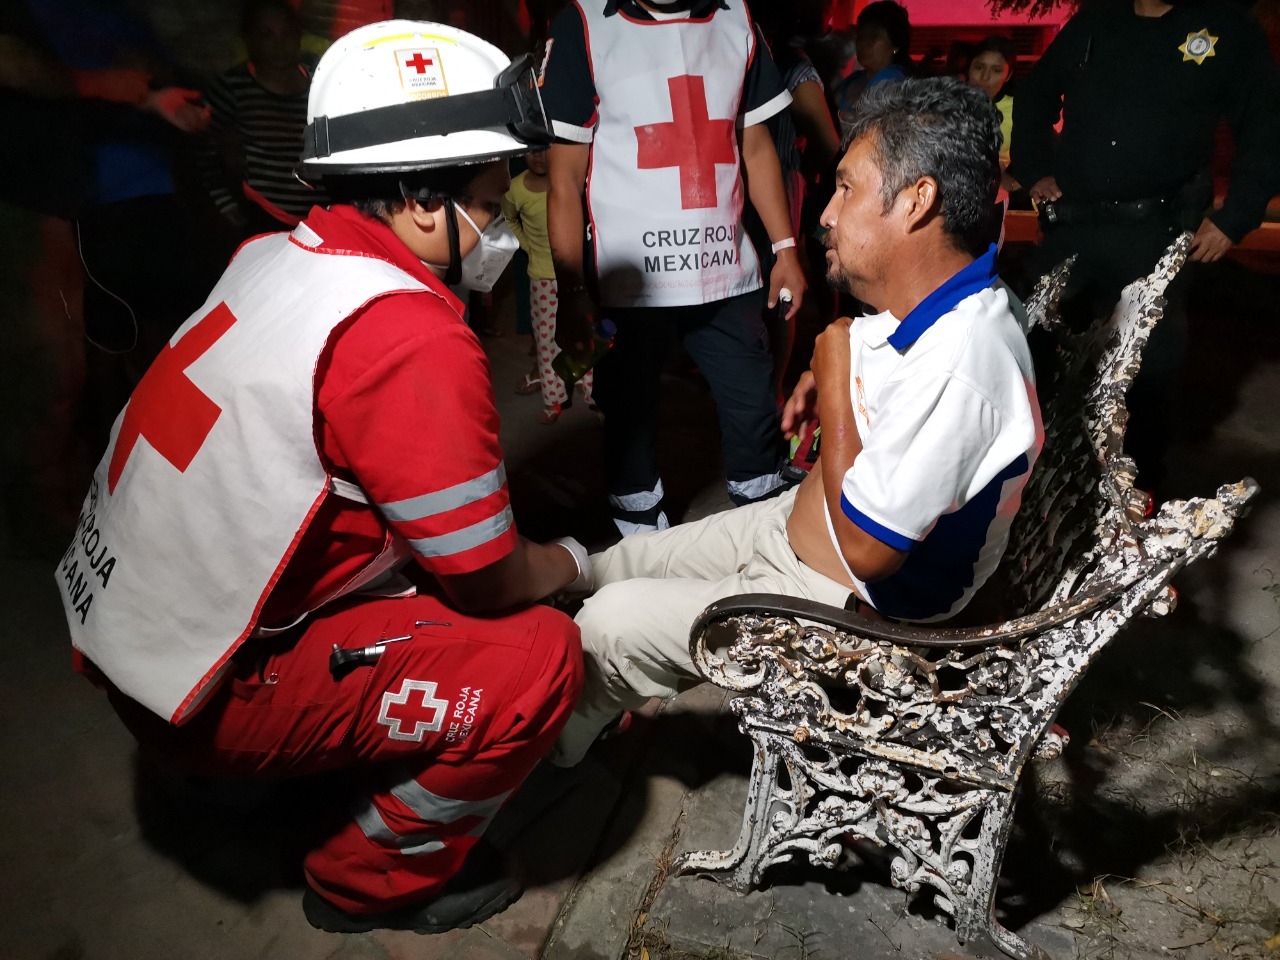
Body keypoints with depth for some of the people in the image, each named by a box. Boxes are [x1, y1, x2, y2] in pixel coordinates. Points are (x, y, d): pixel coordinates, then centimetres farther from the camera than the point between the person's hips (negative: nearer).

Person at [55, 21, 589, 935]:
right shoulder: (411, 339, -28)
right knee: (540, 655, -12)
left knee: (427, 536, 14)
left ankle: (351, 768, 23)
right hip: (204, 692, -9)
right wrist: (569, 564, 3)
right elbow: (485, 578, -18)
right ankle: (372, 881, 10)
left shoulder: (274, 253, -1)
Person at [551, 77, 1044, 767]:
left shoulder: (957, 363, -35)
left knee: (608, 621, -6)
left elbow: (868, 548, -30)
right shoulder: (932, 305, -4)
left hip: (851, 609, -9)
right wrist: (825, 384, -2)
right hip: (795, 525, 9)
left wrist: (834, 377, -23)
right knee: (613, 567, 12)